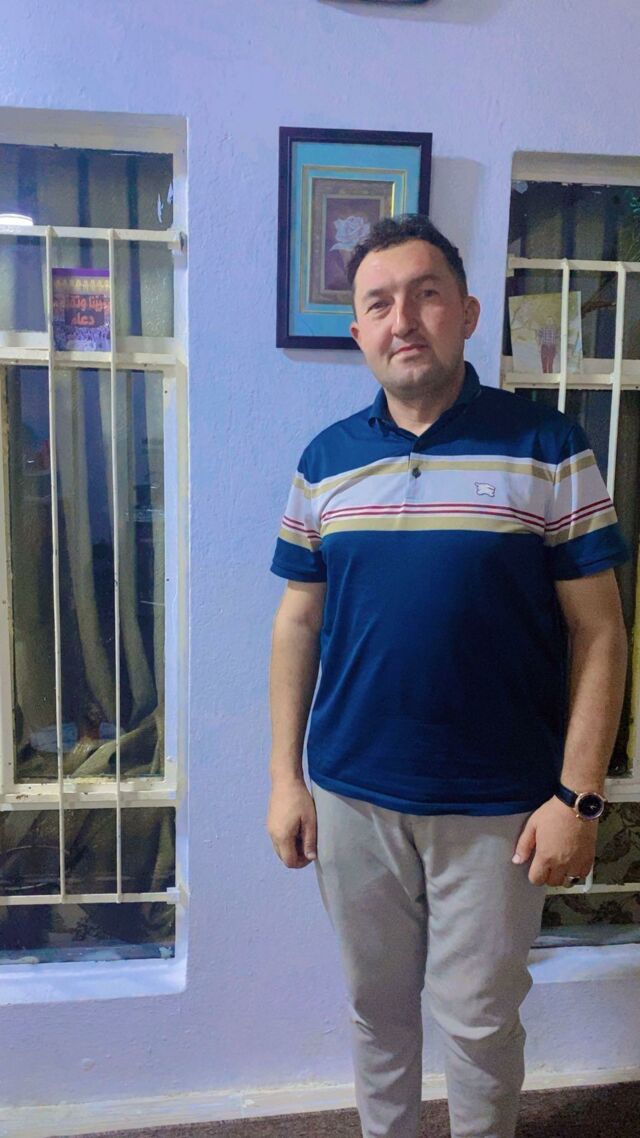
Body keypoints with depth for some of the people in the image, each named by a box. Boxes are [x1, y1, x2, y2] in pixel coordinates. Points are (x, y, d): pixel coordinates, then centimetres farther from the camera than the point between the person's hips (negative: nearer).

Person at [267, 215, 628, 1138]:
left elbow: (598, 632, -7)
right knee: (377, 1006, 20)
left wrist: (578, 795, -11)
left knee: (478, 1017, 14)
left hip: (499, 807, -2)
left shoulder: (547, 450, -7)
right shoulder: (325, 461, 2)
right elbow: (298, 624, 5)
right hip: (350, 796, 3)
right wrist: (285, 778, 3)